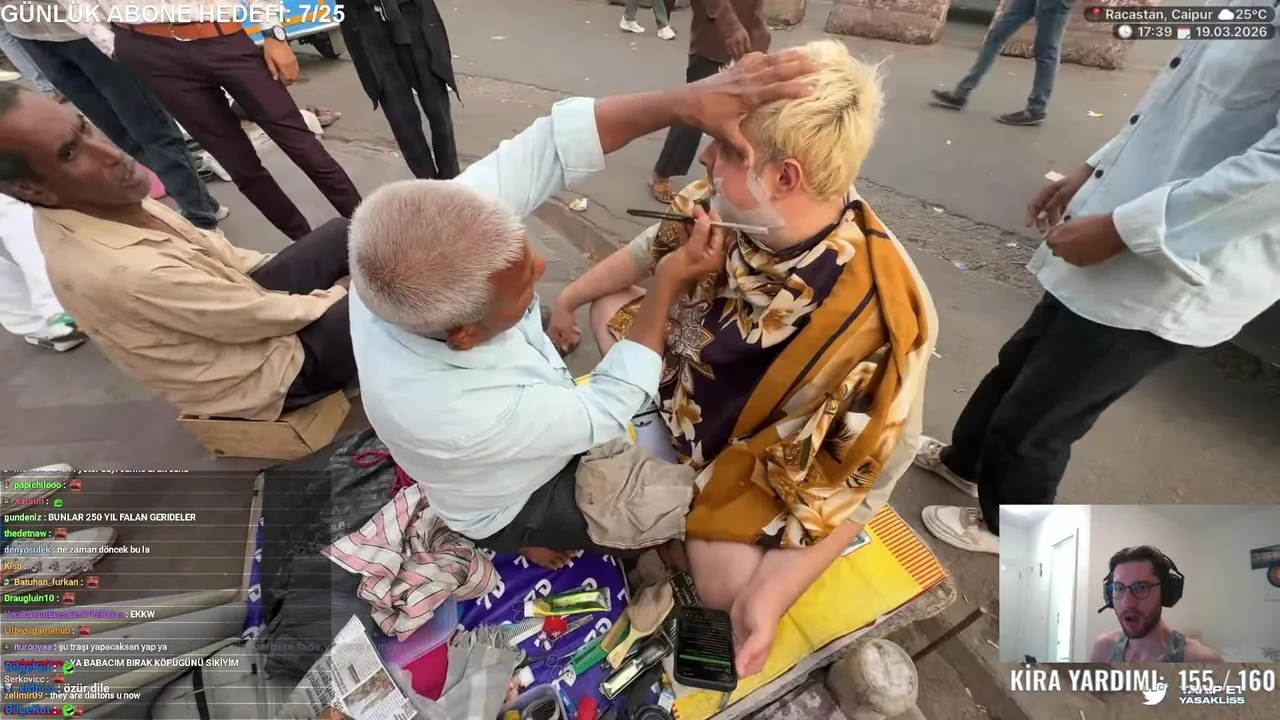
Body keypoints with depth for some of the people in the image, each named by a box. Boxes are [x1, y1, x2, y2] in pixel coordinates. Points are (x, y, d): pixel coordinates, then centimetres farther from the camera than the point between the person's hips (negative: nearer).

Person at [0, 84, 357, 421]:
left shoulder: (101, 200, -9)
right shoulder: (123, 273, -34)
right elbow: (262, 316, -25)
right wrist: (340, 292, -10)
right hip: (261, 369, -8)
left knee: (343, 232, 6)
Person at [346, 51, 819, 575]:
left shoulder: (416, 243, -32)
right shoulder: (457, 415, -45)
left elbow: (552, 146, -32)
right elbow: (608, 411, -31)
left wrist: (687, 102, -44)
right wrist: (669, 285, -27)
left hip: (540, 410, 5)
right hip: (514, 509, -5)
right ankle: (546, 540, 27)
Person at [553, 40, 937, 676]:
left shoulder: (876, 317, -38)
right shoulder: (733, 203, -21)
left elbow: (859, 478, -26)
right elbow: (657, 248, 0)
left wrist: (769, 597, -25)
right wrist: (570, 297, 13)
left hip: (756, 457, -5)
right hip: (680, 366, 6)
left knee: (727, 584, -19)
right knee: (607, 305, 10)